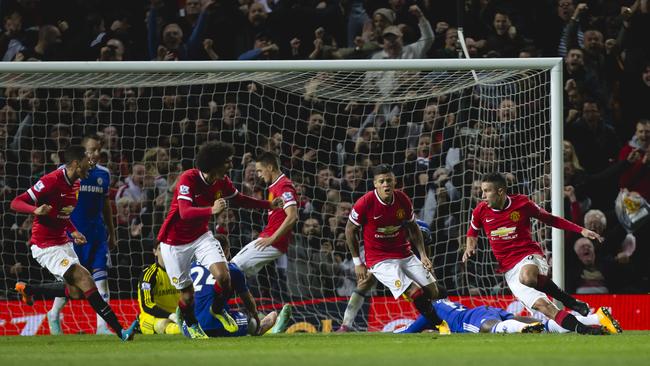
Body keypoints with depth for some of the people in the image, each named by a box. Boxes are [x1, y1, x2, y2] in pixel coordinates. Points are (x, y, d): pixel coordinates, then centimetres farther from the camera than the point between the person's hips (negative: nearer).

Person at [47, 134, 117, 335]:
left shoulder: (104, 174, 10)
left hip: (97, 232, 4)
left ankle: (102, 325, -3)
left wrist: (112, 233, 19)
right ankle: (54, 315, 22)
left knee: (101, 277, -4)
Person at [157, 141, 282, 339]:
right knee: (187, 293, 1)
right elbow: (185, 212, -40)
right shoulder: (188, 179, -27)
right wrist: (212, 210, -56)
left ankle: (218, 309, 15)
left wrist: (269, 205, 10)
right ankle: (190, 322, 35)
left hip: (201, 235, 5)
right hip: (175, 241, -5)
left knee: (223, 276, -17)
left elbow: (239, 199, 15)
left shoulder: (222, 182, -6)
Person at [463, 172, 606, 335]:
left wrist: (581, 230, 5)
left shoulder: (522, 203, -3)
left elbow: (549, 219, 10)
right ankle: (583, 329, -23)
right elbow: (472, 233, 25)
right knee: (541, 305, -18)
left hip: (530, 256, -3)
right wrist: (470, 247, 1)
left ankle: (571, 302, -21)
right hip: (510, 271, 3)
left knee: (527, 277, -40)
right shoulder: (481, 211, 4)